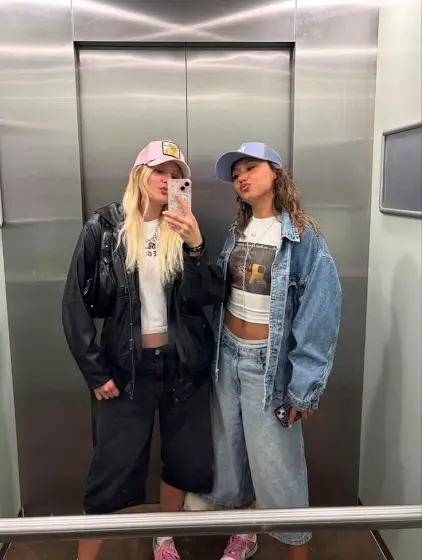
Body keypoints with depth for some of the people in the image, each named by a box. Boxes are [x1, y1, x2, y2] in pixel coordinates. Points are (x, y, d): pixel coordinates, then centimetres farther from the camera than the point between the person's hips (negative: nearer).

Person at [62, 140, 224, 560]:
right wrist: (94, 370, -6)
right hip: (127, 366, -2)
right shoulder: (103, 228, -6)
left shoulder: (183, 230, 1)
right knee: (111, 470, 4)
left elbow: (206, 297, -9)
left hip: (183, 363, 3)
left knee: (184, 459, 15)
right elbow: (76, 303, -4)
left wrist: (195, 246, -24)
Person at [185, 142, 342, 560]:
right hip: (228, 355, 6)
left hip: (269, 362, -6)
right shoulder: (237, 232, 7)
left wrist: (304, 384, -19)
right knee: (230, 453, 18)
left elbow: (321, 310, -17)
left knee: (275, 465, 2)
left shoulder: (302, 235, -13)